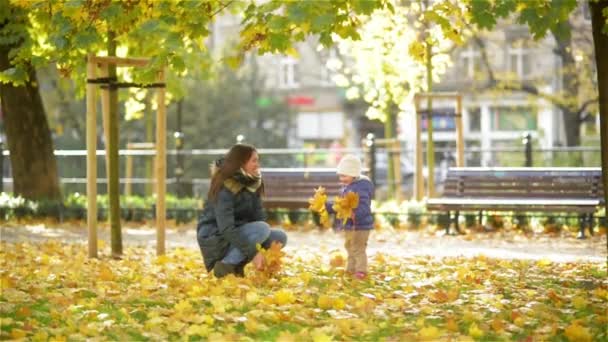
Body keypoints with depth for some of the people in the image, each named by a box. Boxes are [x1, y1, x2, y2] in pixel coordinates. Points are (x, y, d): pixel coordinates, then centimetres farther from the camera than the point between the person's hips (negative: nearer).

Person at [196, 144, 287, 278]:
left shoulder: (252, 184, 1)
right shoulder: (225, 188, -23)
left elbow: (259, 217, -2)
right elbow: (226, 228, -29)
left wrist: (270, 247, -16)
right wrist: (253, 253, -31)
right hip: (214, 239, -8)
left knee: (280, 237, -2)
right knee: (262, 229, -26)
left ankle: (236, 264, -1)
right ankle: (225, 265, -19)